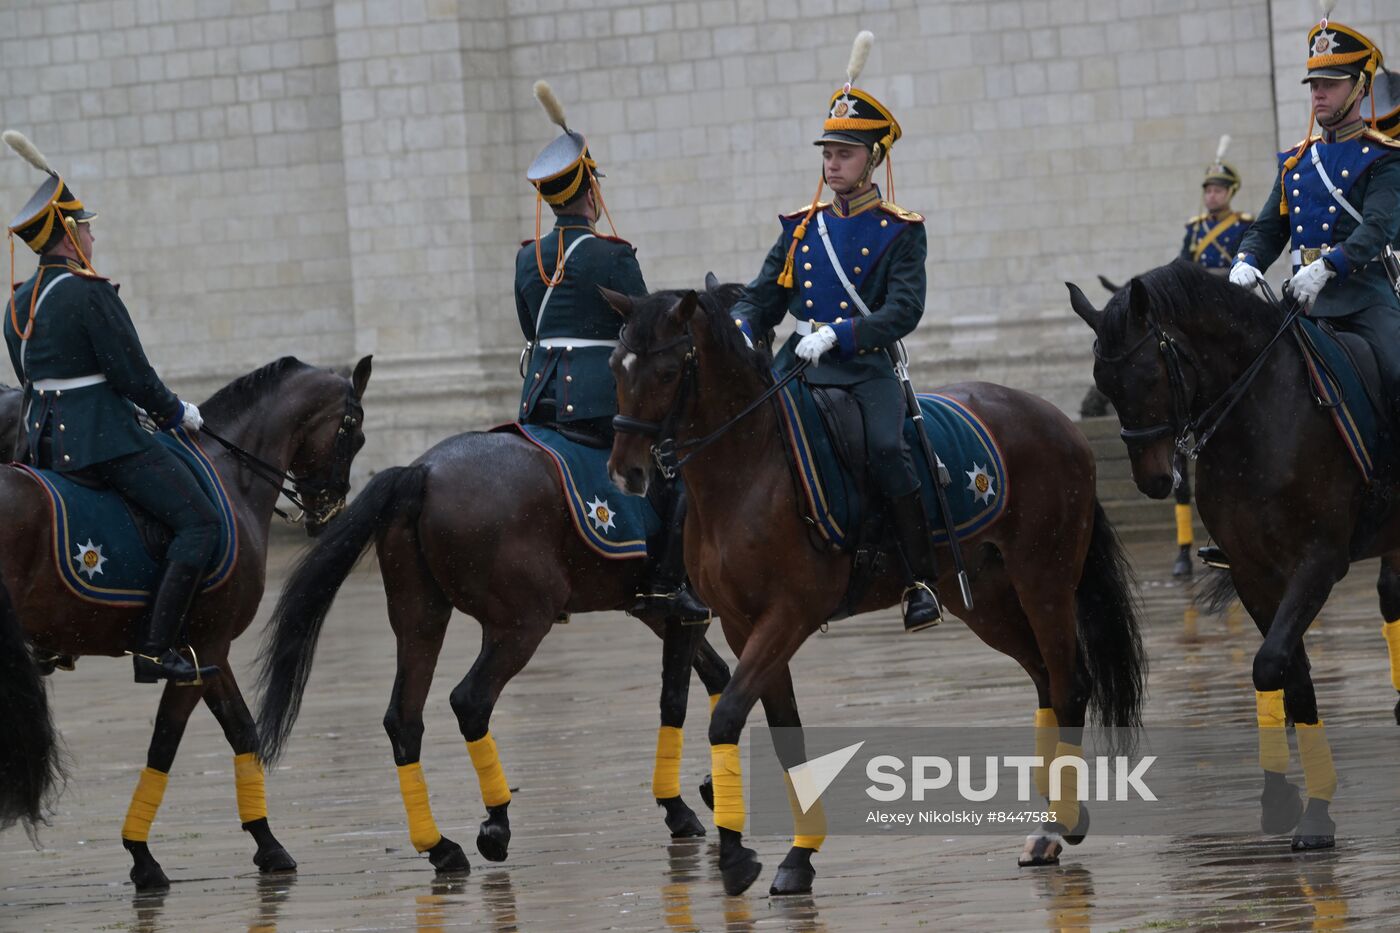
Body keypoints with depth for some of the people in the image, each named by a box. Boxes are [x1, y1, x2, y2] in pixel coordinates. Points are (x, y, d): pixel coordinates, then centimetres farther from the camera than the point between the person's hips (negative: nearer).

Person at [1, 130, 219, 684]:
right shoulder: (90, 294, -15)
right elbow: (133, 376, -16)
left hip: (45, 441, 10)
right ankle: (156, 649, -19)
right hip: (103, 439, -10)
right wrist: (176, 414, 2)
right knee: (199, 521, -10)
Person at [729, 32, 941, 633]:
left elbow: (903, 311, -11)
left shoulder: (901, 232, 1)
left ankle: (922, 583, -25)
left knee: (885, 448, -30)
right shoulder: (801, 227, 15)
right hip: (797, 362, 5)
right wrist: (738, 332, -6)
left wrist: (835, 333, -24)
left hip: (865, 366, -5)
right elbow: (762, 298, 16)